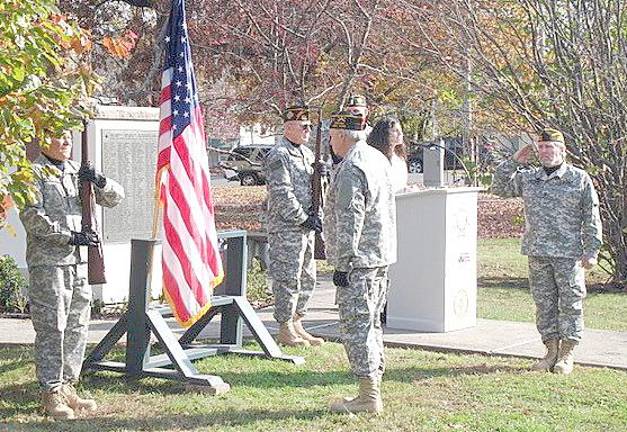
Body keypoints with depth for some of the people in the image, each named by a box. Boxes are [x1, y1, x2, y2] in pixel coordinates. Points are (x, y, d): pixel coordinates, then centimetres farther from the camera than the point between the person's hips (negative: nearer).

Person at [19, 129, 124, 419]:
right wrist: (71, 236, -17)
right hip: (47, 262, -7)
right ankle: (51, 392, 1)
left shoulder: (78, 172, 15)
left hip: (78, 261, 7)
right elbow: (32, 217, -13)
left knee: (77, 327, 10)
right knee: (51, 329, -5)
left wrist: (100, 182, -6)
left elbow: (115, 198, 16)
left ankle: (67, 387, 20)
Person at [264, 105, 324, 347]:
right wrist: (305, 219, -16)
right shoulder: (278, 157, -12)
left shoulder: (307, 154, 15)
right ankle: (285, 330, 3)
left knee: (307, 278, 13)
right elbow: (282, 196, -18)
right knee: (288, 279, -4)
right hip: (285, 229, -9)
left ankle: (297, 325, 23)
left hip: (305, 227, 9)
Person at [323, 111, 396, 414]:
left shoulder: (350, 169, -17)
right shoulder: (379, 159, 14)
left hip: (359, 262, -10)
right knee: (371, 324, 16)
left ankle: (368, 397, -5)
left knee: (355, 326, -6)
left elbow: (349, 221, -20)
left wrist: (342, 263, -16)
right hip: (382, 255, 10)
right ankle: (374, 388, 22)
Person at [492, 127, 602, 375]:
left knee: (570, 303, 0)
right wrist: (514, 162, 3)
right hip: (537, 254, 4)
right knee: (544, 303, 8)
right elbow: (499, 188, 12)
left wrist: (591, 251, -5)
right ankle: (551, 350, 17)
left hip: (569, 254, -4)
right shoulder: (528, 178, 11)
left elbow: (591, 219, 1)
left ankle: (567, 354, 9)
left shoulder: (580, 179, 1)